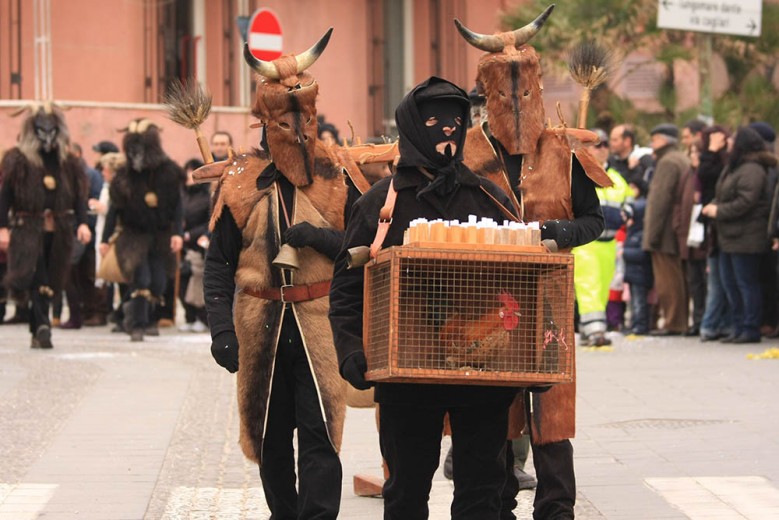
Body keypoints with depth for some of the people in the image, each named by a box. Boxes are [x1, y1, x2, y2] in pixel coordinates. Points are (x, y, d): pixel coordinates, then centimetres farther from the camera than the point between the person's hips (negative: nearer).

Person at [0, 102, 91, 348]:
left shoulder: (68, 161, 11)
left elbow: (79, 194, 11)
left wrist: (82, 222, -2)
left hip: (59, 228, 4)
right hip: (28, 228, -4)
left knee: (50, 280, 7)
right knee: (37, 279, -15)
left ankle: (38, 331, 16)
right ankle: (42, 326, -17)